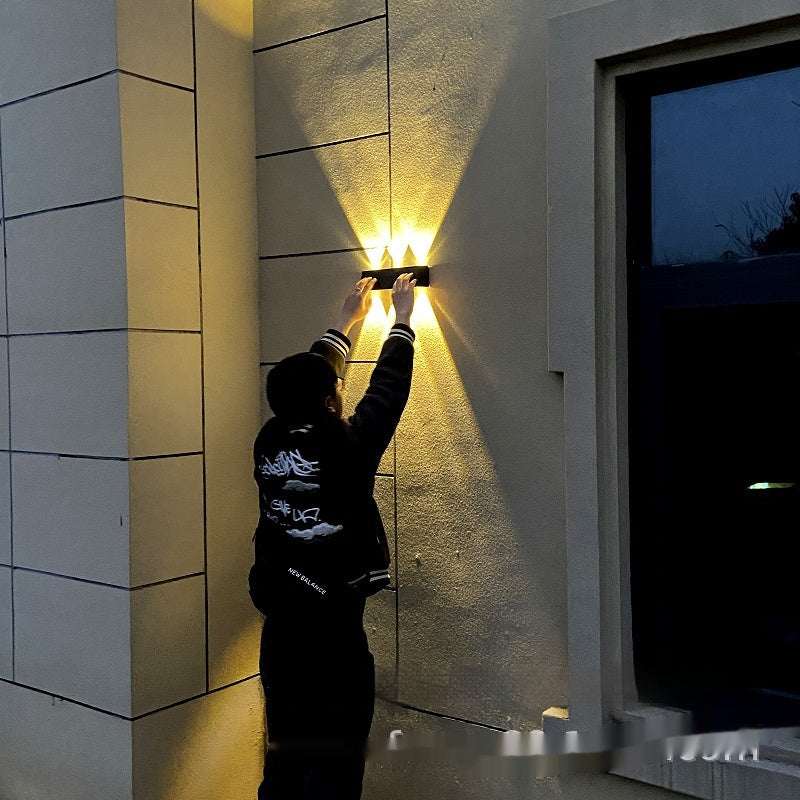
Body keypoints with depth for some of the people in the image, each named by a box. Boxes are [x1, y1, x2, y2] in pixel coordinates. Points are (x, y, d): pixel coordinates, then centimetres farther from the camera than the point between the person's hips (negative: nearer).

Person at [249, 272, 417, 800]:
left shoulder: (270, 443, -1)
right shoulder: (344, 450, -17)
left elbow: (307, 380, 15)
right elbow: (388, 392, -3)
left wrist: (347, 321, 27)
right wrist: (402, 320, 13)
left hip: (280, 636, 7)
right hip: (334, 641, -6)